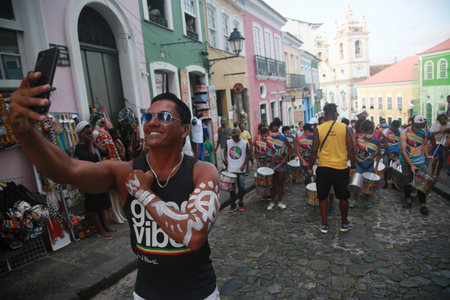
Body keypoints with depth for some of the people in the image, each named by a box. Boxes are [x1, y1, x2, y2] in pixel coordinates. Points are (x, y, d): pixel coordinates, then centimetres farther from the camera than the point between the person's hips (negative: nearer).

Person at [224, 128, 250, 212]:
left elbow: (248, 154, 0)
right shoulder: (228, 142, 0)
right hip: (231, 169, 2)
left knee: (241, 187, 6)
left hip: (241, 169, -1)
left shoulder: (245, 143, -6)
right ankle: (232, 205, 18)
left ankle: (241, 203, 26)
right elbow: (225, 151, 16)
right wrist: (226, 159, 1)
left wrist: (244, 165, -9)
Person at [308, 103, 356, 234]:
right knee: (343, 197, 17)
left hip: (323, 168, 0)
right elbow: (351, 149, -3)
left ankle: (324, 225, 19)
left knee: (322, 197, 13)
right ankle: (344, 223, 31)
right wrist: (352, 167, 6)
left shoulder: (318, 129, -5)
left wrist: (310, 167, 5)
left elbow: (314, 151, -4)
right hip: (341, 168, 1)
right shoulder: (345, 128, -4)